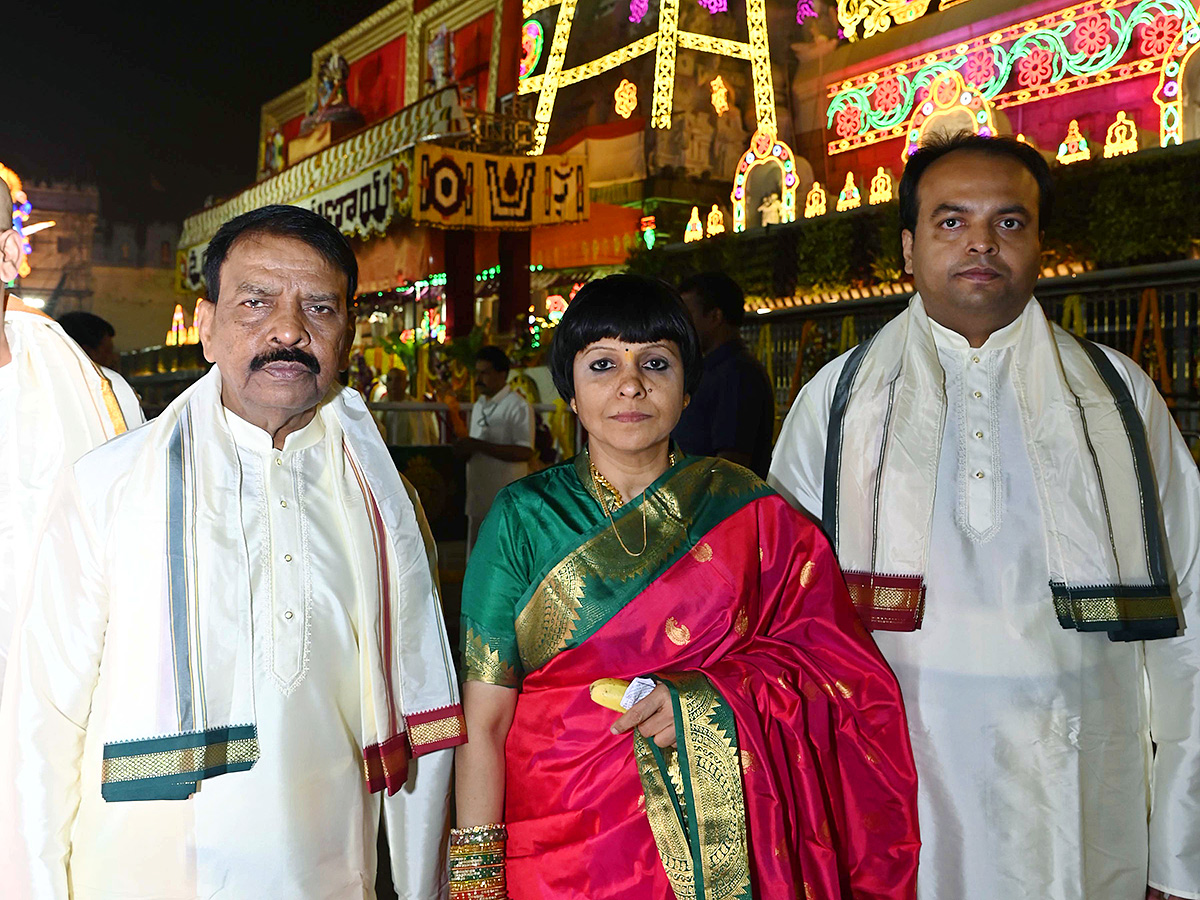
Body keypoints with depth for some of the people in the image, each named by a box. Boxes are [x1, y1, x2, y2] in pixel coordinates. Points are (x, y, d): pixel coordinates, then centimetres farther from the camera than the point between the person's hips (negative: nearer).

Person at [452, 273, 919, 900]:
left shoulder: (748, 512, -2)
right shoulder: (524, 516, -5)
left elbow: (830, 662, -1)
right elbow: (483, 723, -7)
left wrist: (707, 700, -18)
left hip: (722, 839, 1)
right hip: (560, 841, -1)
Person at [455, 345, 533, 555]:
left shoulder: (518, 406, -9)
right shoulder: (479, 406, 17)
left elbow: (525, 452, -19)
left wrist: (479, 446, -20)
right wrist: (465, 450, 1)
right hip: (479, 498, 8)